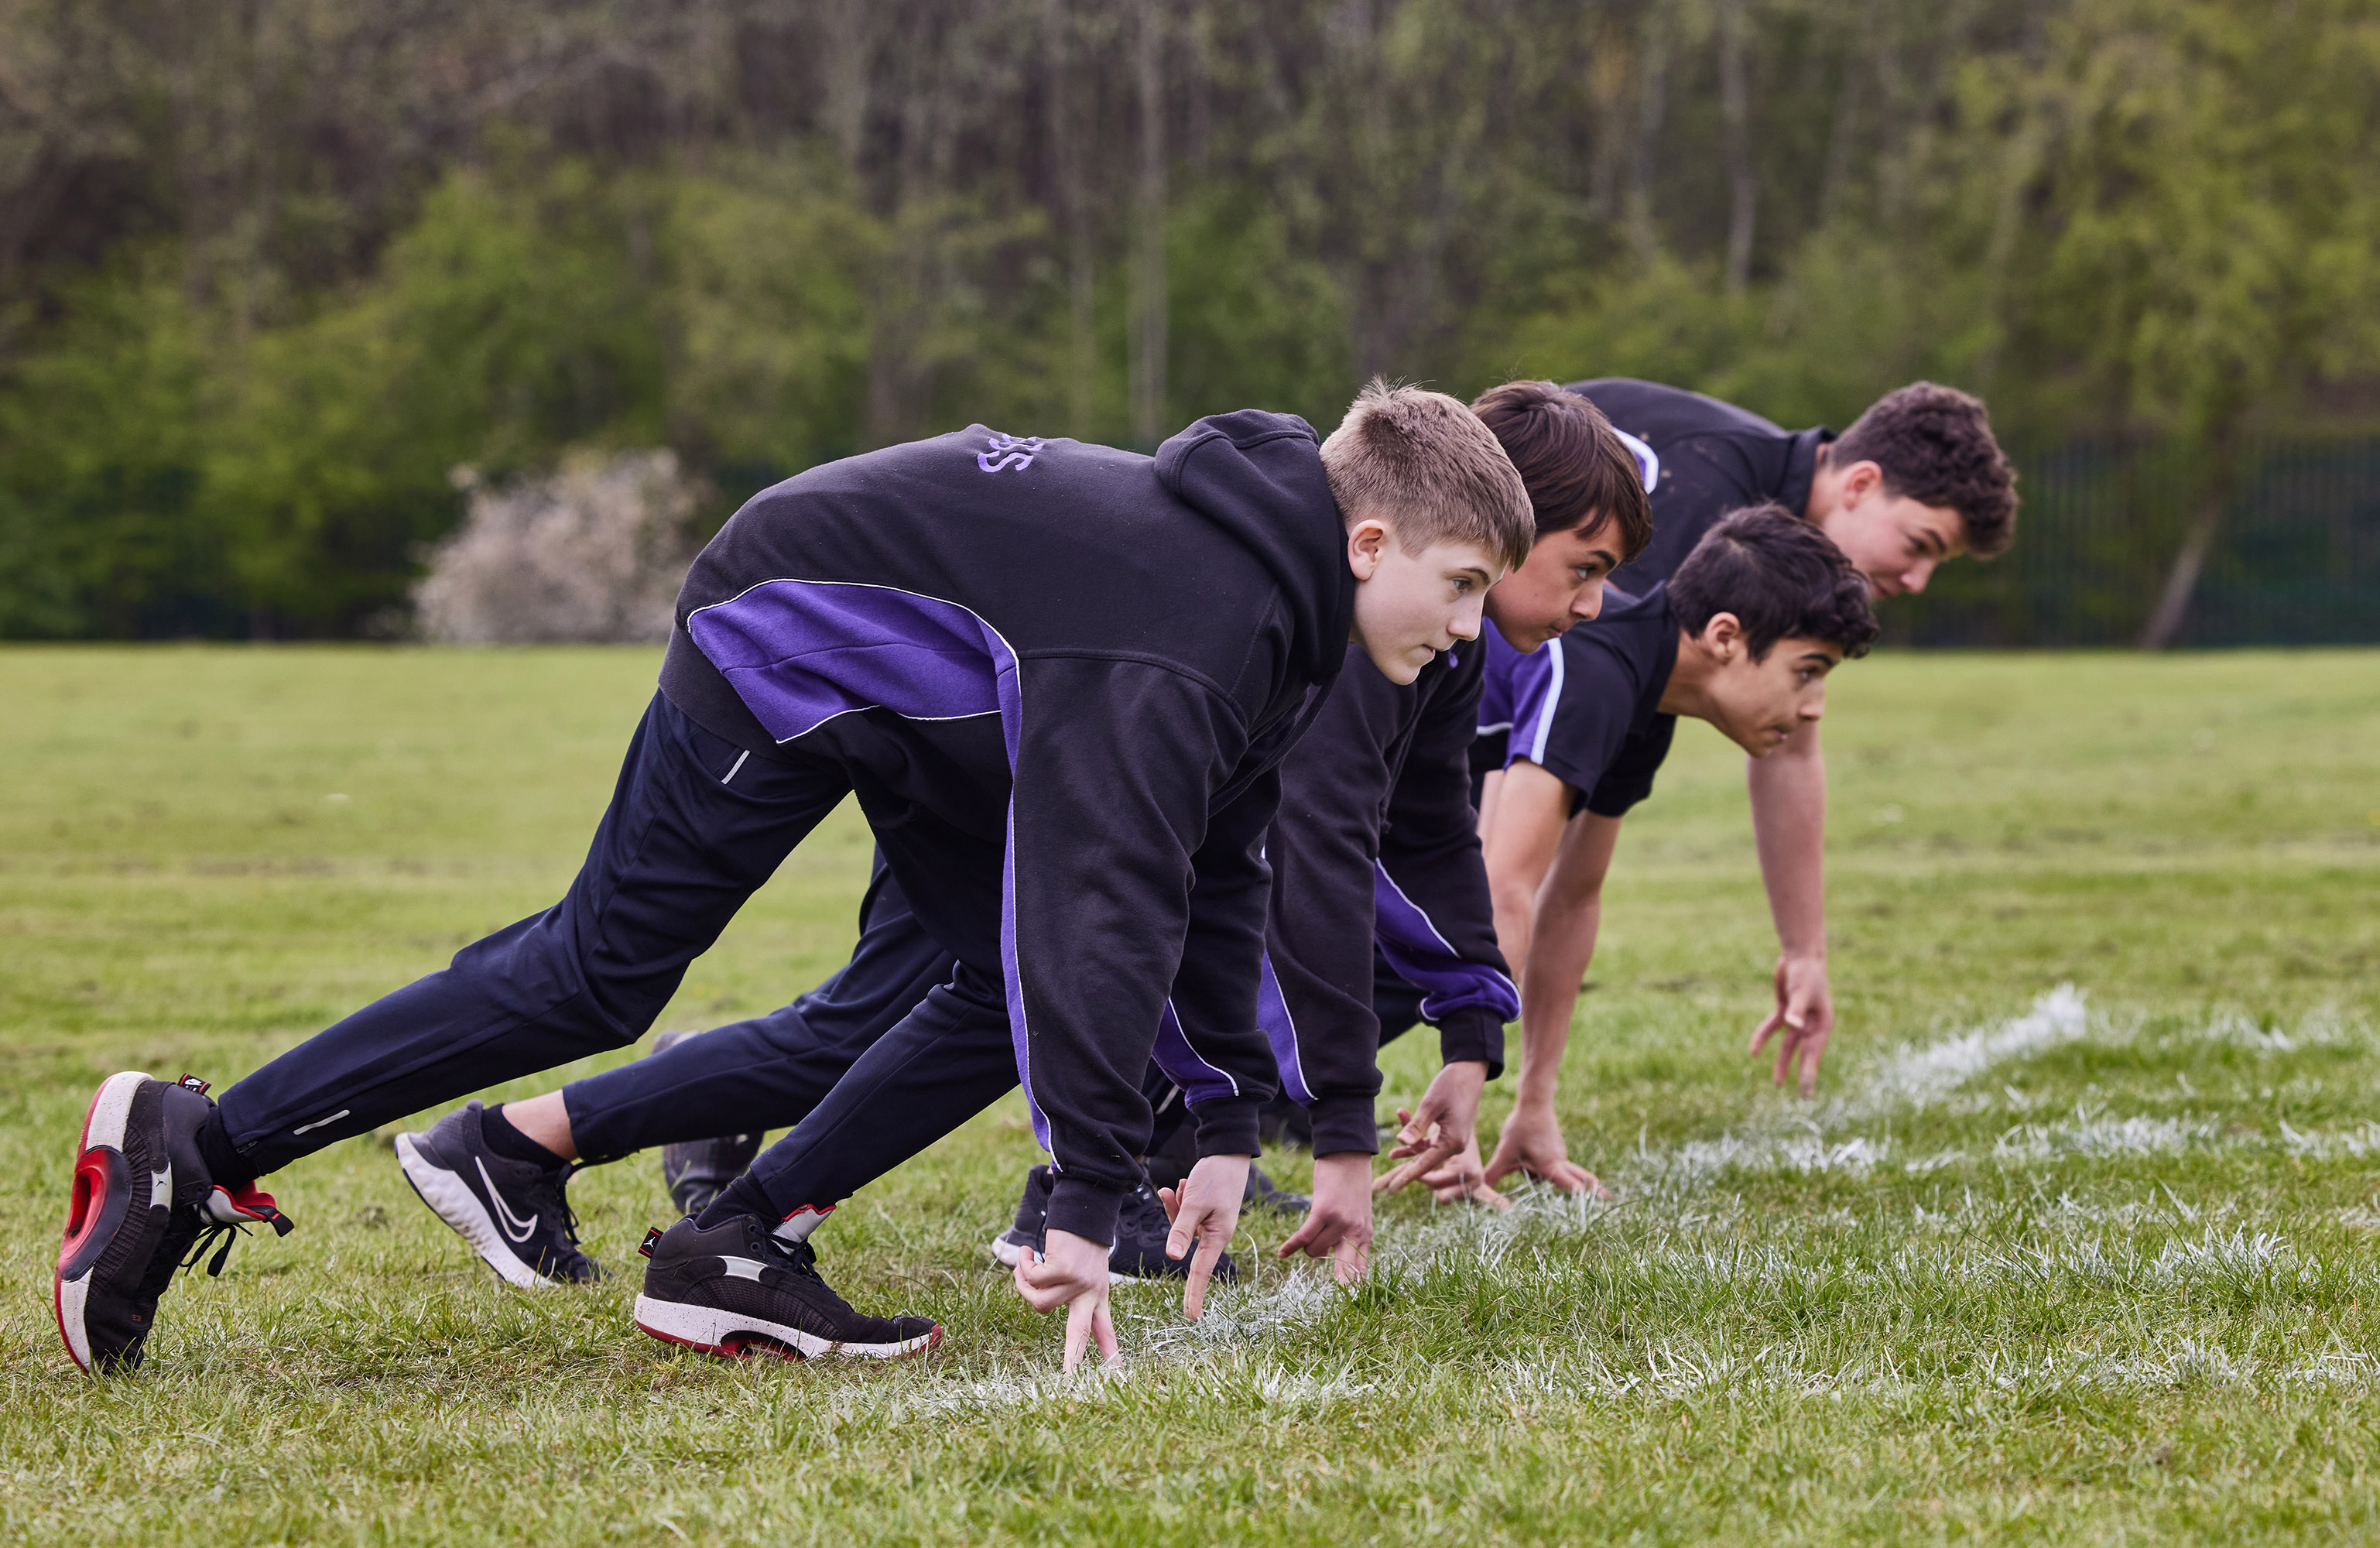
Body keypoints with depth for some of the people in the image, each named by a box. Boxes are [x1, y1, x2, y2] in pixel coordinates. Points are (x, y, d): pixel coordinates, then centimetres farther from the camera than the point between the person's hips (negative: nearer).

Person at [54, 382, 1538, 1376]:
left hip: (920, 689, 10)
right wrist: (1087, 1202, -40)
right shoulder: (1177, 651, -33)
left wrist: (1235, 1121, 5)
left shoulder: (1275, 608, -2)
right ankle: (197, 1145, -2)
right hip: (786, 647, -10)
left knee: (1015, 981, 3)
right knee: (596, 975, -7)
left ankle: (744, 1254, 4)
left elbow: (1220, 870, 8)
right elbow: (1108, 906, -40)